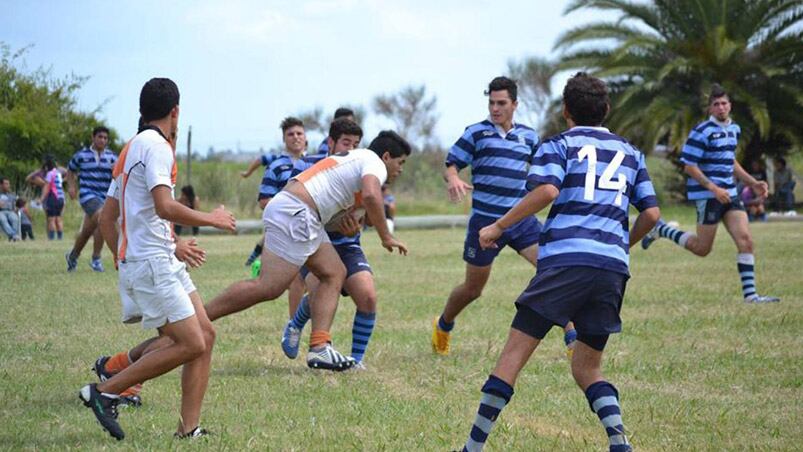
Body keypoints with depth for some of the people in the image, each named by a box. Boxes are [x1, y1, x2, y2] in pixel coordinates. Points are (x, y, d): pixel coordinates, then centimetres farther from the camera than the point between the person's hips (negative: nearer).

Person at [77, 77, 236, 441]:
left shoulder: (134, 147, 19)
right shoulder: (156, 146, -11)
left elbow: (107, 219, 23)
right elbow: (164, 207, -24)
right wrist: (211, 219, -12)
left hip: (162, 261, 10)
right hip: (151, 263, -10)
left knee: (205, 335, 5)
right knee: (191, 344, -12)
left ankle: (189, 429, 2)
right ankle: (105, 391, -6)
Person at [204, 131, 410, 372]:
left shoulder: (356, 158, 30)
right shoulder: (375, 163, 0)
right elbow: (371, 196, -19)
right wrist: (386, 237, -11)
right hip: (295, 213, -11)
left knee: (334, 274, 10)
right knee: (268, 287, -15)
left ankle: (319, 347, 0)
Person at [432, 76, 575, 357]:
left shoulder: (528, 136, 11)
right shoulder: (477, 133, -1)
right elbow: (450, 165, -3)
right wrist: (453, 180, -26)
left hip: (523, 221, 3)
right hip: (485, 221, -3)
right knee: (473, 289, 9)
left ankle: (573, 339, -9)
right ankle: (443, 327, 38)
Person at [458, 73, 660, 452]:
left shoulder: (558, 145, 9)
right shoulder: (630, 152, 23)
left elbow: (546, 191, -11)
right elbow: (651, 213, 17)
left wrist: (498, 227, -3)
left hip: (564, 260, -4)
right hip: (614, 267, 4)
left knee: (513, 356, -2)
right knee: (587, 368, 15)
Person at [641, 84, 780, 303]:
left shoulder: (734, 129, 13)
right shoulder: (702, 131, -13)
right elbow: (689, 166, -14)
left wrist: (753, 183, 19)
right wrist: (714, 189, -20)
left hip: (729, 193, 7)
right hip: (707, 195, -7)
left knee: (745, 240, -5)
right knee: (702, 249, 0)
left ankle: (750, 294, -3)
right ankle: (661, 230, 21)